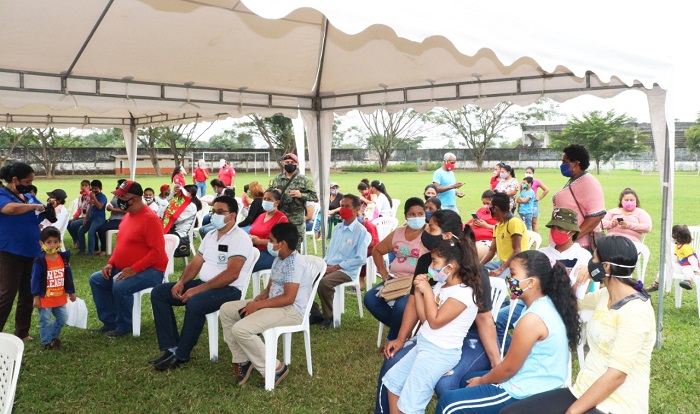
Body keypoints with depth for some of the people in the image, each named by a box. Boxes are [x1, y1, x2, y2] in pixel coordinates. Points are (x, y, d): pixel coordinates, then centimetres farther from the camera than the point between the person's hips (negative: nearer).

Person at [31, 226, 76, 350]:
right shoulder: (40, 261, -17)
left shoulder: (63, 258, 0)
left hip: (60, 297, 5)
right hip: (45, 298, -5)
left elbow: (68, 277, 8)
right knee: (45, 321, 8)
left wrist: (71, 292, 12)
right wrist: (36, 297, -13)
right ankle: (47, 342, 22)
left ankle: (53, 336, 34)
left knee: (62, 318, 15)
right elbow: (35, 279, -13)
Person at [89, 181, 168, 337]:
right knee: (95, 279, 5)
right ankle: (110, 322, 10)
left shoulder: (150, 219, -19)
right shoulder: (128, 216, 10)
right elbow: (120, 243, 20)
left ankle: (124, 326, -6)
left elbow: (157, 251, -24)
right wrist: (110, 263, 5)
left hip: (150, 270, -10)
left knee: (120, 287, -30)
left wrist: (133, 269, -26)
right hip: (123, 269, 10)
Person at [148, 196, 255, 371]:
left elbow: (231, 274, -23)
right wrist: (181, 282, -4)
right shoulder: (210, 235, 14)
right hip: (204, 284, 9)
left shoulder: (240, 238, -14)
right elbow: (196, 263, 16)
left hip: (229, 289, -9)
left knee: (195, 303, -37)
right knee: (158, 292, -2)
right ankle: (171, 347, -7)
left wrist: (198, 289, -25)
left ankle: (181, 355, -16)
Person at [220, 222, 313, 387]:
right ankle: (242, 360, 9)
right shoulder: (279, 259, 11)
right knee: (226, 310, 7)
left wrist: (258, 305, -21)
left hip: (291, 310, -11)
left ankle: (275, 368, -10)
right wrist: (258, 298, -5)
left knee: (240, 329, -27)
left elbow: (288, 298, -27)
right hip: (274, 304, 11)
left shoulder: (295, 263, -21)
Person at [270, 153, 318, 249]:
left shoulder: (304, 180, -1)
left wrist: (301, 195, -17)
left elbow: (314, 196, -2)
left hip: (296, 220, -3)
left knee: (296, 246, 2)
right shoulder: (277, 179, 10)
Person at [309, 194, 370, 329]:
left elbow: (361, 259, -15)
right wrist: (324, 263, 0)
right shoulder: (337, 228, 15)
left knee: (324, 282, -34)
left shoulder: (361, 231, -8)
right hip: (329, 267, 7)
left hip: (347, 271, -7)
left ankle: (328, 317, -12)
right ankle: (314, 313, 1)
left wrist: (336, 267, -16)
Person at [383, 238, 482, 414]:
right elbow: (424, 318, 10)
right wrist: (418, 290, 0)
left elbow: (435, 321, -23)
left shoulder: (463, 293, -20)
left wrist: (427, 291, -17)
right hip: (424, 345, 10)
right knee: (393, 379, 20)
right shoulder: (440, 285, 6)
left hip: (441, 353, -10)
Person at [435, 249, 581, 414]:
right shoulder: (546, 305, 2)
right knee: (466, 381, 25)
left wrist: (481, 381, -2)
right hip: (538, 383, 10)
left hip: (526, 393, -10)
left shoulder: (532, 319, -28)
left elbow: (509, 368, -19)